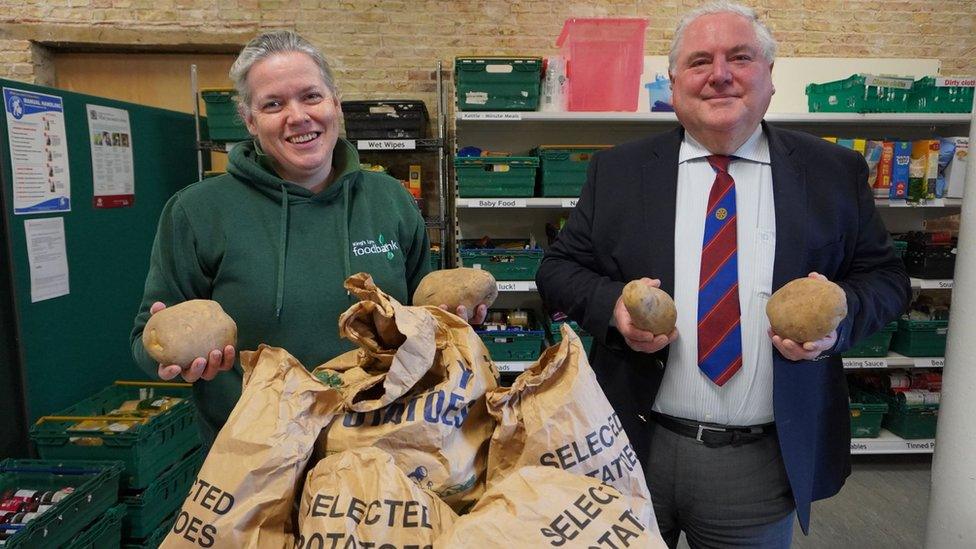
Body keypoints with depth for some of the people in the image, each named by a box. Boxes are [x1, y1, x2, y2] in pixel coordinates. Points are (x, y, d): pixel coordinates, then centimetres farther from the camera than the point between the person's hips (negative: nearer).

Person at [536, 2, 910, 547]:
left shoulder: (835, 173, 1)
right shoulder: (619, 171, 1)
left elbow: (884, 275, 7)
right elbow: (558, 268, 2)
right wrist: (613, 305, -18)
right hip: (634, 447, 0)